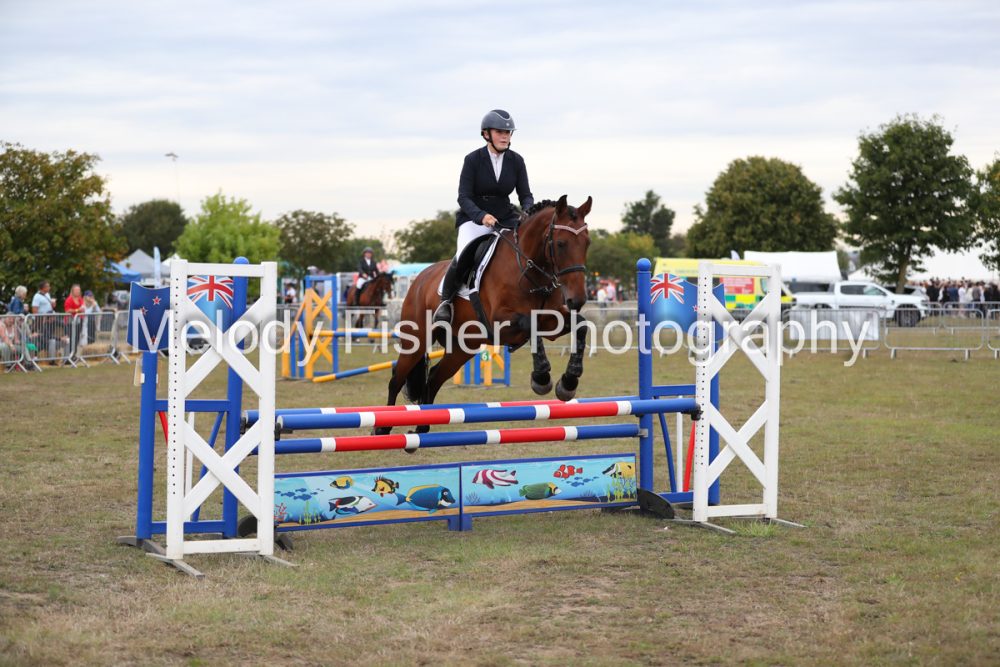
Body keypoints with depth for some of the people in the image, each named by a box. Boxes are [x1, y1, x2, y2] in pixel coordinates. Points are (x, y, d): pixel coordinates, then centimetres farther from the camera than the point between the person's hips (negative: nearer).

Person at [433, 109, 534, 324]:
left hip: (506, 218, 4)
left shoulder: (516, 161, 2)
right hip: (473, 218, -4)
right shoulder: (473, 159, -8)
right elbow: (463, 197, -13)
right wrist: (482, 216, -32)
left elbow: (526, 195, 2)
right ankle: (445, 301, -12)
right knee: (464, 256, -31)